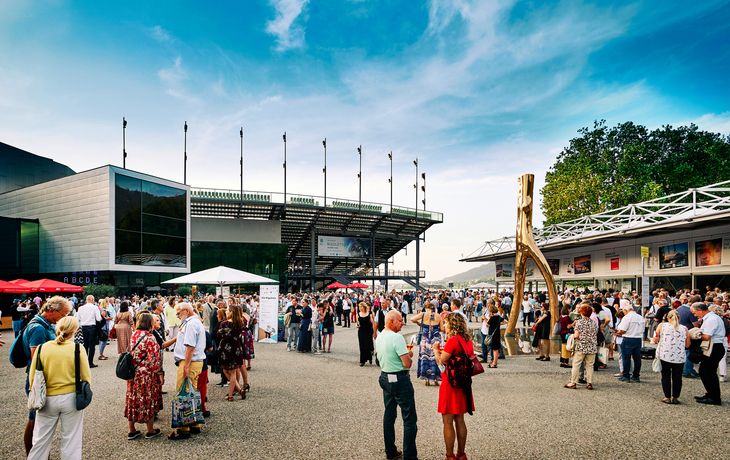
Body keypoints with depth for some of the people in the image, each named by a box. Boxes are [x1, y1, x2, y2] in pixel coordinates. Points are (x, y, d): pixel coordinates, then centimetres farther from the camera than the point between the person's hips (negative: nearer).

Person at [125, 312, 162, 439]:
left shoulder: (134, 336, 4)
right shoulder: (149, 337, -19)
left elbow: (131, 353, 13)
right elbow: (153, 358, -20)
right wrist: (159, 373, -12)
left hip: (133, 374, 7)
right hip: (147, 375, -7)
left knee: (133, 400, 14)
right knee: (149, 401, 7)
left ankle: (131, 431, 24)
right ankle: (150, 431, 18)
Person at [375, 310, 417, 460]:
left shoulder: (379, 337, 6)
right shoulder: (397, 338, -21)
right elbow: (407, 364, -22)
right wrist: (409, 355, -1)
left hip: (385, 378, 9)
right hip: (400, 380, -9)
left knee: (389, 415, 17)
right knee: (409, 418, 1)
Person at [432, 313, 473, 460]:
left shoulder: (453, 340, -18)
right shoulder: (468, 341, 7)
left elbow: (441, 361, -17)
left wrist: (436, 350, 2)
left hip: (451, 383, -8)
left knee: (448, 421, 1)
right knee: (459, 420, 16)